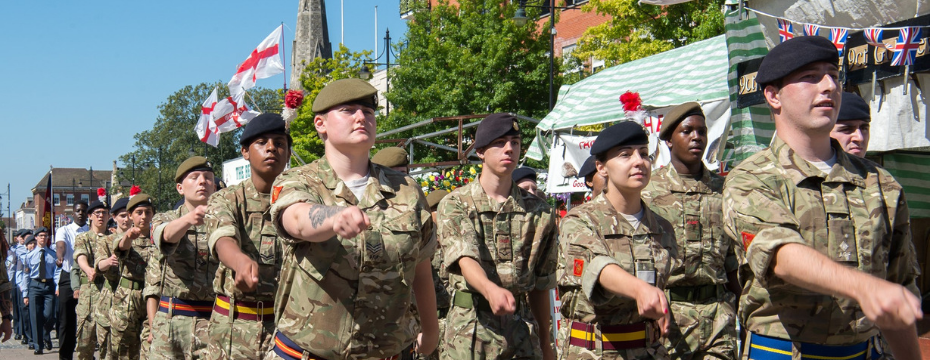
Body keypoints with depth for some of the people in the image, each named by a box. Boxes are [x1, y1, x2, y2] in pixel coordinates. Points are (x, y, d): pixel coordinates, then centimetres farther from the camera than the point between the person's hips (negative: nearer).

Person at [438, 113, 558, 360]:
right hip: (468, 332, -2)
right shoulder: (455, 204, 0)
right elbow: (465, 259, -17)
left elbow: (540, 285, 13)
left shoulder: (538, 211, 9)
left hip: (522, 334, 2)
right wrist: (491, 289, -37)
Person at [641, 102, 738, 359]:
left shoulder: (722, 190, 12)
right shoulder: (648, 189, 1)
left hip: (718, 311, 3)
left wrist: (740, 309, 12)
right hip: (668, 312, -3)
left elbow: (732, 261, 16)